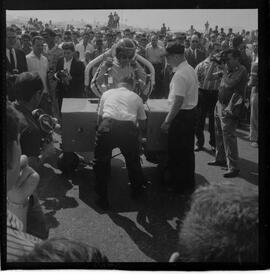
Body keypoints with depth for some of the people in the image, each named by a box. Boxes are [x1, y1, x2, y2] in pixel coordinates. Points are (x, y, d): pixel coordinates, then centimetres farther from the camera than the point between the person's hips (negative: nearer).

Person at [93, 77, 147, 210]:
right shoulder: (136, 97, 23)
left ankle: (102, 200, 21)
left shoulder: (107, 93, 24)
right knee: (133, 161, 26)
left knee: (100, 164, 17)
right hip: (128, 128, 1)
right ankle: (137, 191, 45)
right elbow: (143, 125, 27)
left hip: (107, 126, -1)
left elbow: (99, 118, 28)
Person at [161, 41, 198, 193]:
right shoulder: (190, 69, 9)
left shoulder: (180, 75, -22)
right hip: (191, 112, 10)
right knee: (188, 149, 19)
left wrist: (167, 121, -20)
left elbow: (178, 101, -26)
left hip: (182, 115, -10)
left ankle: (178, 185, 16)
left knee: (176, 152, 4)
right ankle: (189, 182, 32)